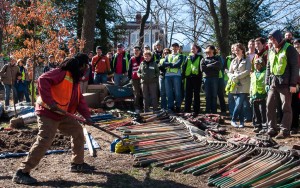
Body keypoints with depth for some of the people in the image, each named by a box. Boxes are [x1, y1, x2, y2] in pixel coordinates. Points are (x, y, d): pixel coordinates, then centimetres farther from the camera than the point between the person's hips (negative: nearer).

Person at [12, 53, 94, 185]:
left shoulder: (75, 80, 16)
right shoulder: (62, 73, -13)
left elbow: (80, 100, 14)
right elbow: (43, 80, -27)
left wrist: (87, 116, 1)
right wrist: (50, 102, -31)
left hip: (62, 115, 10)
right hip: (48, 113, -10)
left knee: (78, 131, 15)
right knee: (44, 142, -16)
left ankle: (77, 163, 26)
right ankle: (22, 172, -7)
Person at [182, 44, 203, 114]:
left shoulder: (200, 57, 6)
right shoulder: (188, 58, 17)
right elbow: (184, 67, 12)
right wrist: (183, 75, 0)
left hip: (196, 77, -4)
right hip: (189, 77, 4)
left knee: (196, 94, 2)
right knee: (188, 94, 5)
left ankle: (196, 110, 8)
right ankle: (187, 110, 11)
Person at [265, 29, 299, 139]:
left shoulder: (289, 49, -5)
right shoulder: (271, 51, 15)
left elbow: (295, 67, -9)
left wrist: (293, 84, -14)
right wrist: (267, 82, 13)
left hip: (285, 83, -6)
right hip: (273, 83, 6)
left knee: (286, 107, -1)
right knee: (269, 105, 3)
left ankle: (285, 131, 4)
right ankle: (272, 129, 11)